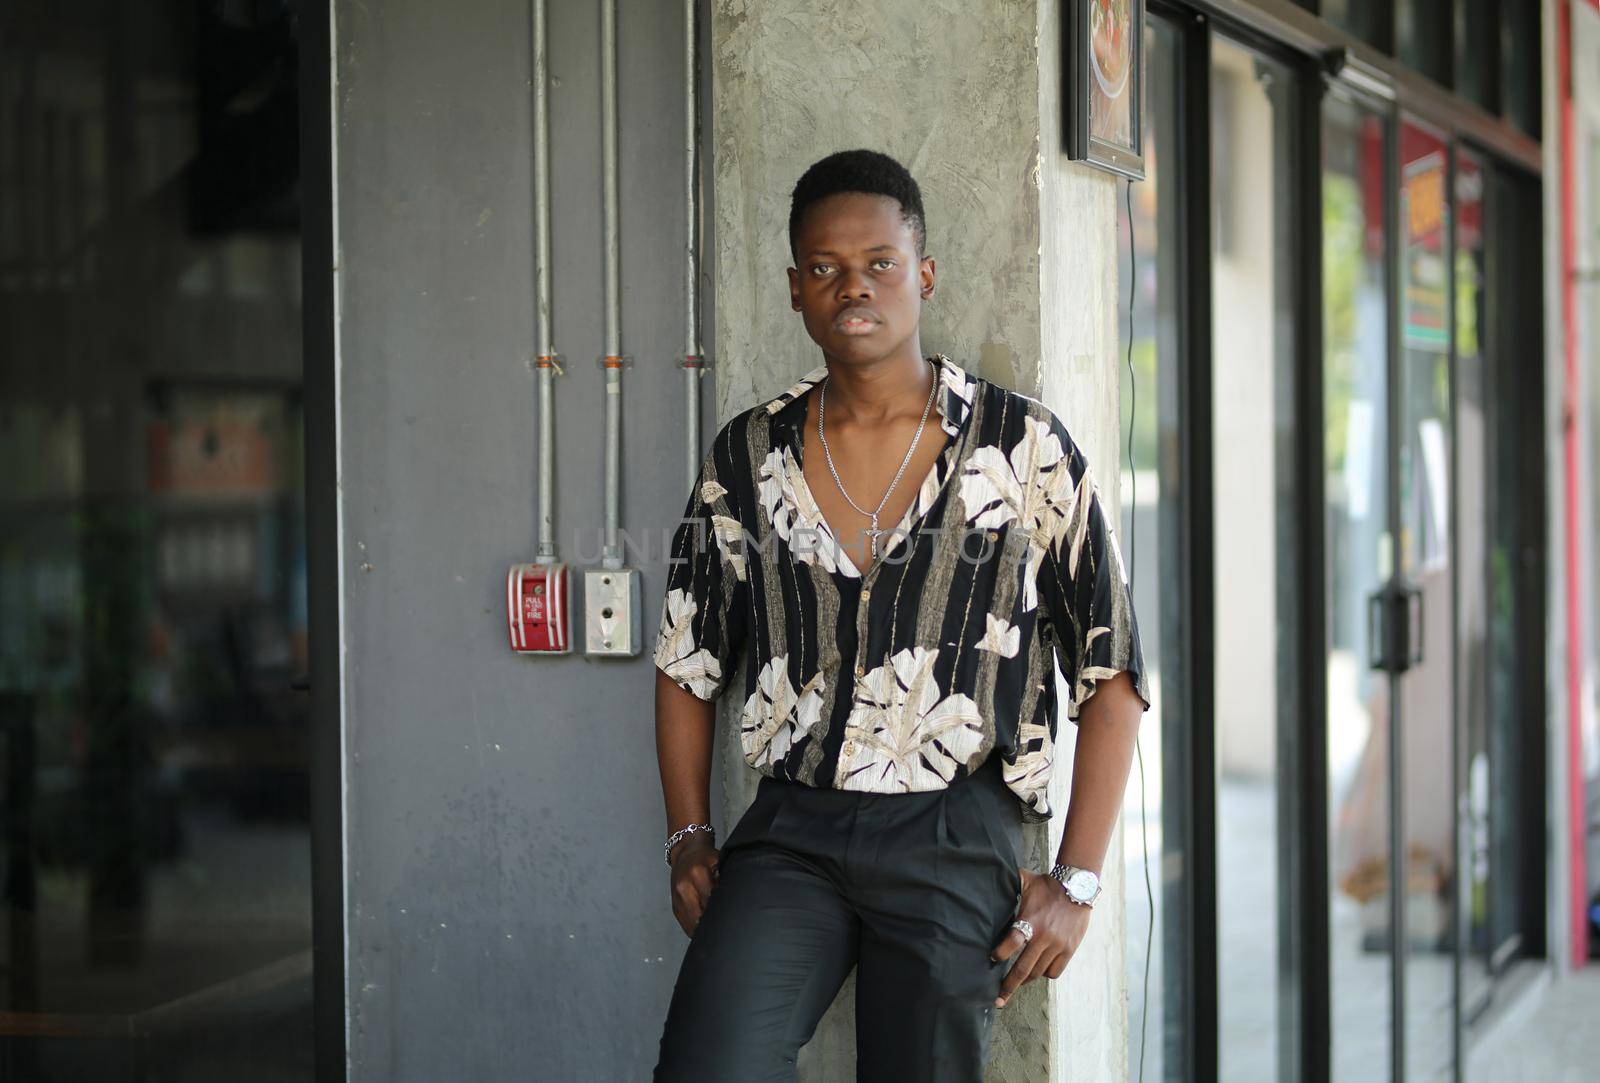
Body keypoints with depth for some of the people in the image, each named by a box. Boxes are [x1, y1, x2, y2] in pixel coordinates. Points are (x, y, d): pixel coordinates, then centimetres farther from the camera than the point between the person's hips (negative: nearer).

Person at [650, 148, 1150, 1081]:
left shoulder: (1024, 447, 1)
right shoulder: (748, 459, 9)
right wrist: (690, 842, 9)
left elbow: (1112, 671, 2)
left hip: (954, 839, -1)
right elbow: (687, 663, 20)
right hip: (790, 831, 2)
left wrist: (1076, 883, -3)